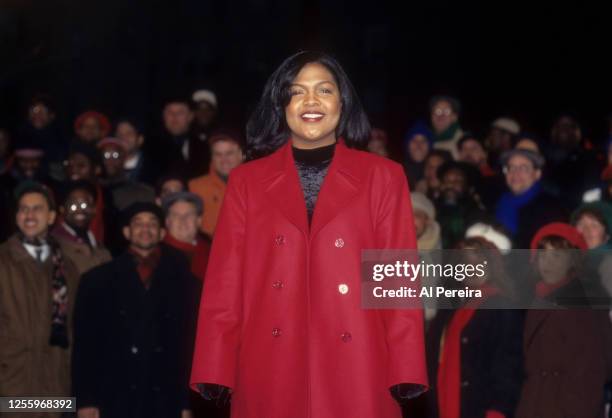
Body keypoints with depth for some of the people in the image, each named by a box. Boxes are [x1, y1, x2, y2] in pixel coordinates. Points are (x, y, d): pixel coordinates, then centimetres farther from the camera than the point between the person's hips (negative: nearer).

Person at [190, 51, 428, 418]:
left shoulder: (383, 177, 7)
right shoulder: (247, 181, 11)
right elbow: (225, 281, 7)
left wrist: (406, 372, -6)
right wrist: (216, 372, -2)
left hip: (356, 373, -1)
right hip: (271, 373, 1)